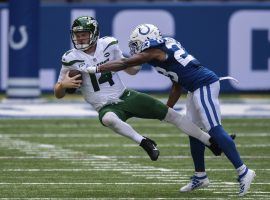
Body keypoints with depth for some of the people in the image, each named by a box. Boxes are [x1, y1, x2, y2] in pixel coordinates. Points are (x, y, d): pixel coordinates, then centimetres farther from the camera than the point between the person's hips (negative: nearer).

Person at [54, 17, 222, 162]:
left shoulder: (108, 45, 0)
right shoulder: (72, 60, -8)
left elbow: (131, 70, 13)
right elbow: (58, 94, -1)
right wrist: (63, 85, -22)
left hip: (126, 96, 3)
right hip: (107, 107, -3)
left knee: (170, 114, 1)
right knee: (108, 119, -42)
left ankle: (211, 142, 12)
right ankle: (144, 142, -33)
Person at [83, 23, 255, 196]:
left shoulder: (153, 52, -9)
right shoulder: (167, 46, 18)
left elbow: (123, 64, -8)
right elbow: (177, 85, 23)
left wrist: (94, 69, -2)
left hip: (204, 85, -10)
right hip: (197, 88, 10)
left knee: (214, 130, -12)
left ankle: (243, 172, -13)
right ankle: (200, 177, 25)